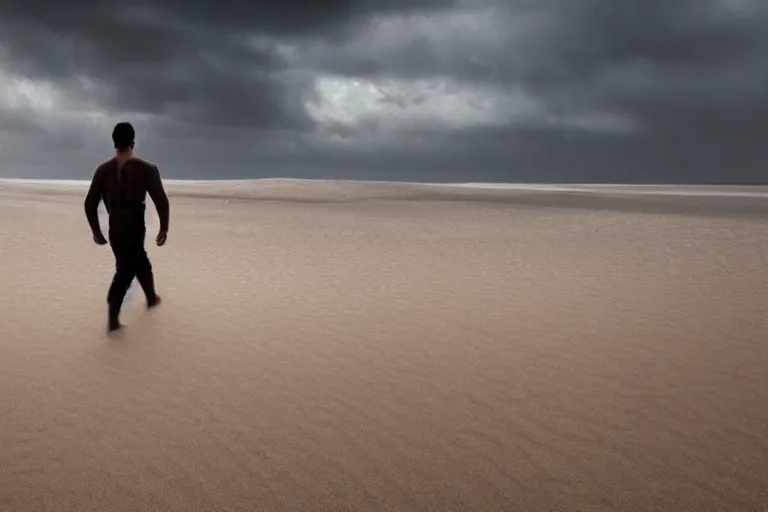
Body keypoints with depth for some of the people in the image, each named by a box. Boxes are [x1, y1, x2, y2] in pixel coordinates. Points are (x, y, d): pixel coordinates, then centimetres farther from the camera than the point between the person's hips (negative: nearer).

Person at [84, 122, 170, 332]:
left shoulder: (103, 170, -3)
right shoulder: (147, 169, -14)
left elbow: (90, 204, -1)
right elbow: (161, 201, -13)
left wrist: (96, 231, 11)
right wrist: (164, 229, -1)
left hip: (115, 229, 4)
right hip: (135, 228, -4)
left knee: (140, 261, 25)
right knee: (125, 272, 3)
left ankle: (151, 297, 41)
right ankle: (112, 319, 4)